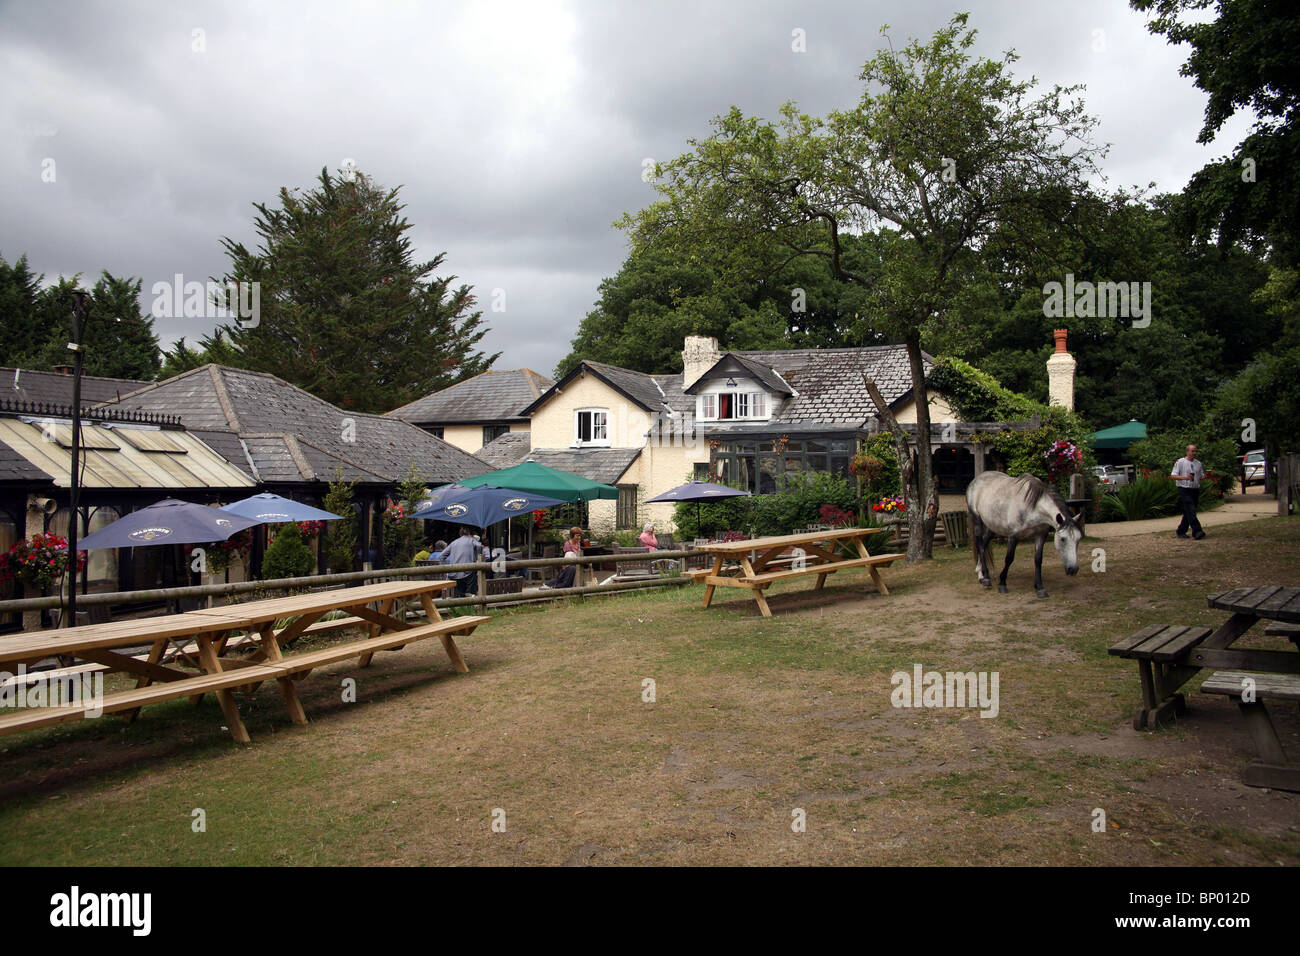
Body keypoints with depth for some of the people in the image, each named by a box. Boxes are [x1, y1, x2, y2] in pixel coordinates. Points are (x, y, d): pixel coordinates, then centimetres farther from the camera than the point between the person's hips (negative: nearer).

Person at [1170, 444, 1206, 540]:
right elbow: (1173, 476, -9)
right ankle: (1197, 531, -21)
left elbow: (1201, 476, 18)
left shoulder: (1198, 463, 14)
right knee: (1191, 511, -16)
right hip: (1184, 490, -6)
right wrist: (1185, 477, -23)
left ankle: (1180, 532, 18)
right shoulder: (1180, 462, -4)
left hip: (1195, 490, 6)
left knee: (1188, 512, 9)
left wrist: (1204, 476, -5)